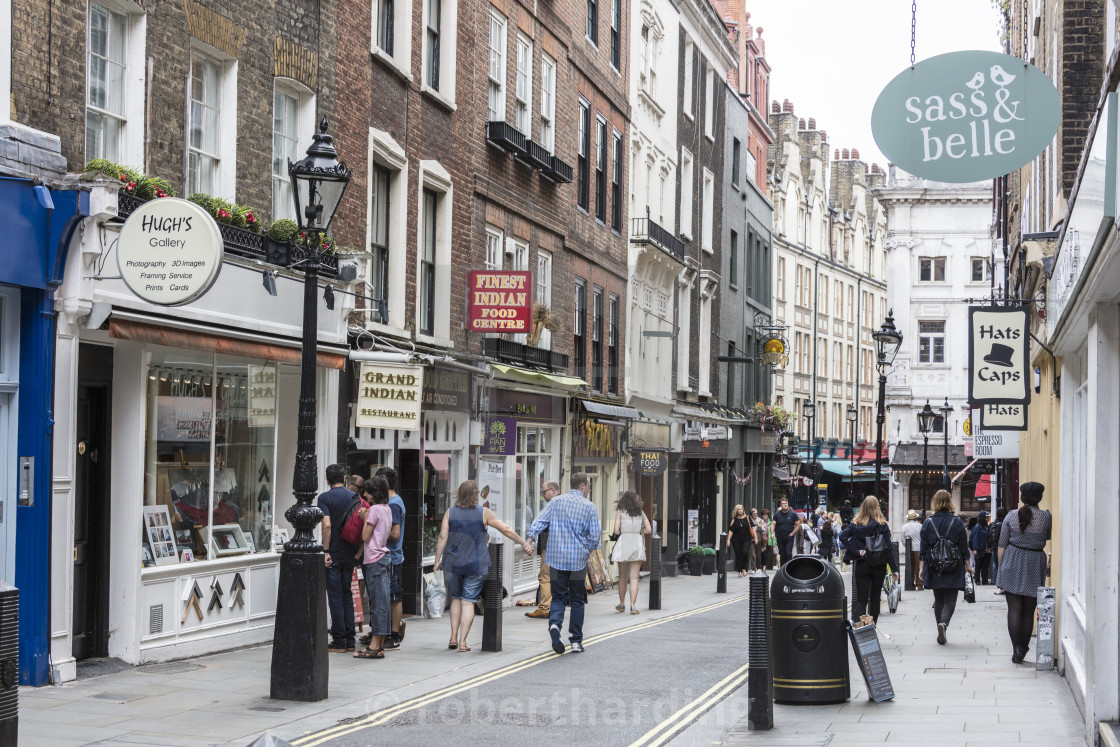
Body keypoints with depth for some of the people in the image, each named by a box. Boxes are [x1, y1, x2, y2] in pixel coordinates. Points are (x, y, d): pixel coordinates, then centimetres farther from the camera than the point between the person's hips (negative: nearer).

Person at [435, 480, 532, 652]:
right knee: (468, 602, 2)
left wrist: (437, 561, 0)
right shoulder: (483, 513, -5)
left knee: (456, 599, 17)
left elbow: (442, 538, -6)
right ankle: (462, 642, -2)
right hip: (476, 565, -2)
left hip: (453, 564, 2)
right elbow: (506, 530, -3)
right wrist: (523, 543, 7)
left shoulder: (450, 512, -2)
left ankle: (453, 637, 11)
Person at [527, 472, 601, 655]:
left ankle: (555, 623, -21)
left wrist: (529, 540, -5)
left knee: (558, 597, 9)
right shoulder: (589, 506, -2)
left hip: (557, 559, 2)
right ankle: (576, 641, 10)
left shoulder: (555, 502, 6)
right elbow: (594, 535, -3)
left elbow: (539, 522, -3)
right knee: (577, 600, 9)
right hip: (579, 559, -2)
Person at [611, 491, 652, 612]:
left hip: (623, 543, -1)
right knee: (634, 578, -1)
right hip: (637, 542, 1)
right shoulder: (640, 512, 10)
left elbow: (616, 531, -3)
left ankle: (622, 604, 23)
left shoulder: (620, 511, 3)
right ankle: (633, 606, -10)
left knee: (622, 577, 13)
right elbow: (649, 530, 6)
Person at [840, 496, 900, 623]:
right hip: (879, 565, 0)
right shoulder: (882, 525, -4)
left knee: (860, 598, 0)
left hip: (861, 565, 0)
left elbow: (842, 536, -14)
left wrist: (855, 551, -13)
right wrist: (894, 569, -3)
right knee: (875, 597, 13)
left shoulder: (856, 524, -1)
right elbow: (888, 547, -5)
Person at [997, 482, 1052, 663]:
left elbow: (1002, 546, 1)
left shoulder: (1011, 518, 0)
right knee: (1028, 611, 8)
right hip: (1035, 565, 0)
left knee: (1014, 609, 0)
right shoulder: (1046, 517, -3)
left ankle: (1016, 649, -9)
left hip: (1012, 564, 0)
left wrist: (1001, 567, 11)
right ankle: (1023, 648, 12)